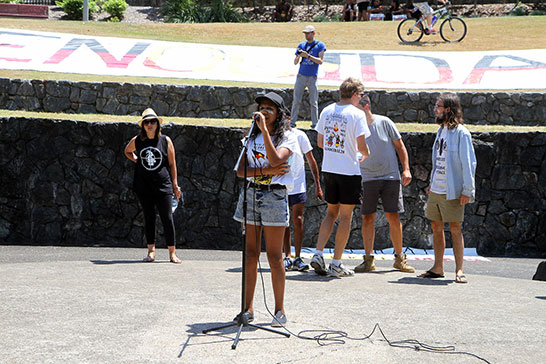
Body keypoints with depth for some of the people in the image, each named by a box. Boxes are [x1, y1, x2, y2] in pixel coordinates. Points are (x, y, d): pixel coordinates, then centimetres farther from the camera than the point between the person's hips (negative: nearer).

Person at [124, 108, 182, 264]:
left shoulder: (165, 141, 0)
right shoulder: (137, 141, 3)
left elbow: (172, 164, 5)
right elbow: (127, 151, 26)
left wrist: (175, 185, 5)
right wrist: (137, 161, 9)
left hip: (163, 185, -2)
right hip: (143, 185, 2)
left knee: (167, 218, -4)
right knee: (149, 218, 5)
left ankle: (172, 252, 2)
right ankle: (151, 251, 12)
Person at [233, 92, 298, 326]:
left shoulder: (288, 137, 0)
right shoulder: (252, 137, 14)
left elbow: (275, 160, -20)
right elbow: (240, 170, 4)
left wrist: (264, 130, -19)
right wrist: (265, 171, -11)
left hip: (275, 195, -4)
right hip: (251, 193, 4)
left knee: (274, 257, -4)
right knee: (250, 255, 5)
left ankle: (279, 310, 3)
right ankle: (248, 308, 10)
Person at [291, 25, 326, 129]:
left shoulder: (320, 45, 2)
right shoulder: (301, 45, 11)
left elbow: (320, 61, -8)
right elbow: (295, 62, 11)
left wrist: (308, 56, -17)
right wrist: (299, 56, -11)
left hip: (312, 77, -3)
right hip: (301, 76, 3)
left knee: (313, 102, 0)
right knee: (296, 101, 0)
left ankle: (315, 123, 6)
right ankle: (292, 122, 5)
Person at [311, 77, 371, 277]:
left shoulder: (327, 111, 6)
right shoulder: (357, 114, -11)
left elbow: (320, 142, 11)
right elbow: (361, 146, -15)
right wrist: (366, 154, 7)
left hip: (328, 169, 6)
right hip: (349, 170, -6)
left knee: (331, 212, 17)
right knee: (345, 216, 3)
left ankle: (318, 254, 4)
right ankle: (336, 264, 4)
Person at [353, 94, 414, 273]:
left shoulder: (384, 122, -1)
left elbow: (400, 146, 6)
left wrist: (406, 169, -3)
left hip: (391, 176, -1)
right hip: (367, 178, 1)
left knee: (393, 218, -1)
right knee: (367, 218, -2)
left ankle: (399, 258, 11)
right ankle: (368, 260, 5)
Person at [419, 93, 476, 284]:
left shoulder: (461, 133, -11)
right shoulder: (441, 130, 13)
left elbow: (468, 162, -13)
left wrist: (468, 190, -17)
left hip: (452, 192, -8)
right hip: (436, 190, 8)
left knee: (455, 229, -4)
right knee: (436, 228, 10)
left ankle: (459, 270, 2)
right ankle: (437, 268, 18)